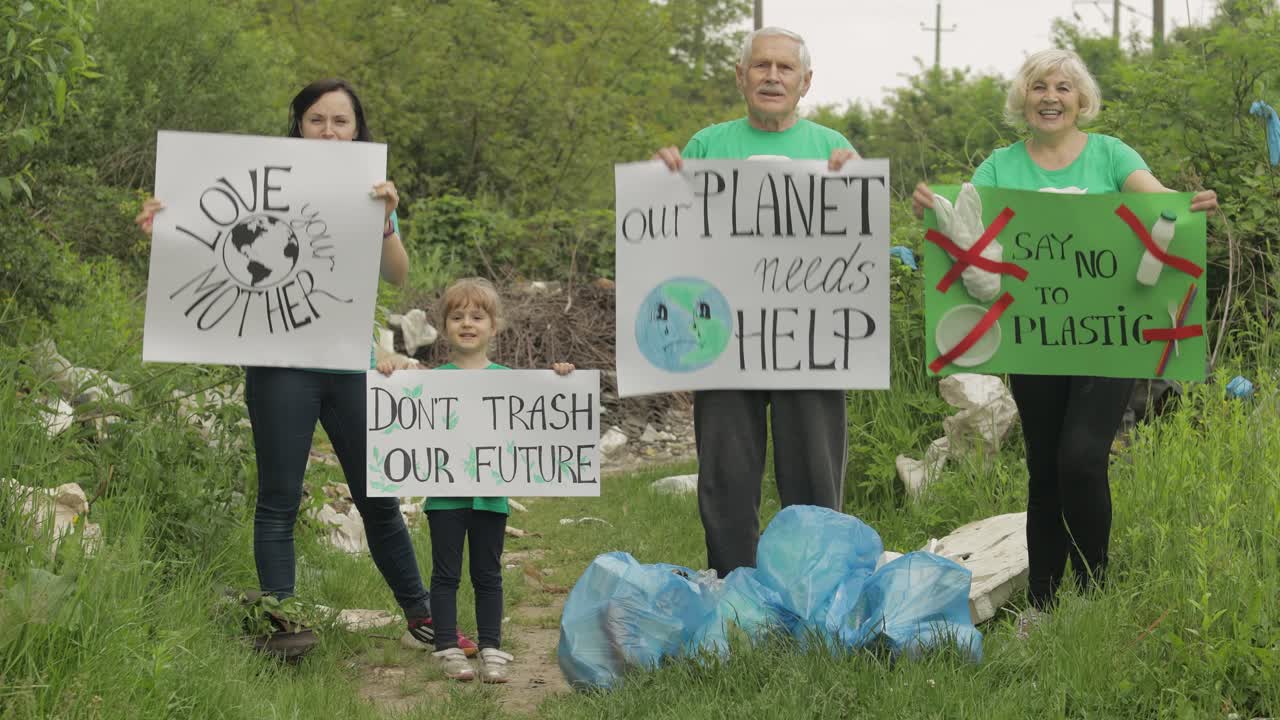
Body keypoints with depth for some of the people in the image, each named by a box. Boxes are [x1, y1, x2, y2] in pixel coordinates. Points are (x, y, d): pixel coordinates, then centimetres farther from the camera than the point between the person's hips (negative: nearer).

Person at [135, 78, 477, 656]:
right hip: (282, 365, -2)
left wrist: (385, 220, -22)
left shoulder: (372, 195, 8)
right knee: (279, 503, 1)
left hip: (351, 365, 2)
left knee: (379, 499, 9)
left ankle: (422, 622, 21)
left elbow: (397, 276, -5)